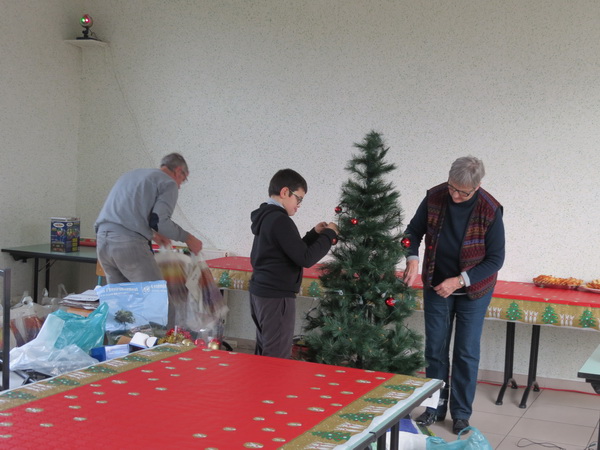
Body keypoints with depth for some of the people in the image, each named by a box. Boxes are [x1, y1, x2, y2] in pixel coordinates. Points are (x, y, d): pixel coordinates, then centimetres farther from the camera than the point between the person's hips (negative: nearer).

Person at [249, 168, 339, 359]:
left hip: (260, 292, 10)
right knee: (277, 359, -5)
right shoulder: (280, 220, -18)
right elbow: (306, 259, -20)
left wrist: (315, 234, 14)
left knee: (263, 353, 15)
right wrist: (329, 234, -9)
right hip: (276, 297, -10)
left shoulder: (266, 217, 12)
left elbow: (292, 251, 20)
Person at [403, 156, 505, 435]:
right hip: (436, 286, 3)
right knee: (435, 349, 9)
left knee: (466, 353, 4)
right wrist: (413, 259, -18)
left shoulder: (490, 211, -21)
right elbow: (414, 231, 1)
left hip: (473, 290, -2)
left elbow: (495, 259, -14)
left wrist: (460, 281, -21)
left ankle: (461, 414, 17)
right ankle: (436, 406, 24)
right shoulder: (434, 197, -13)